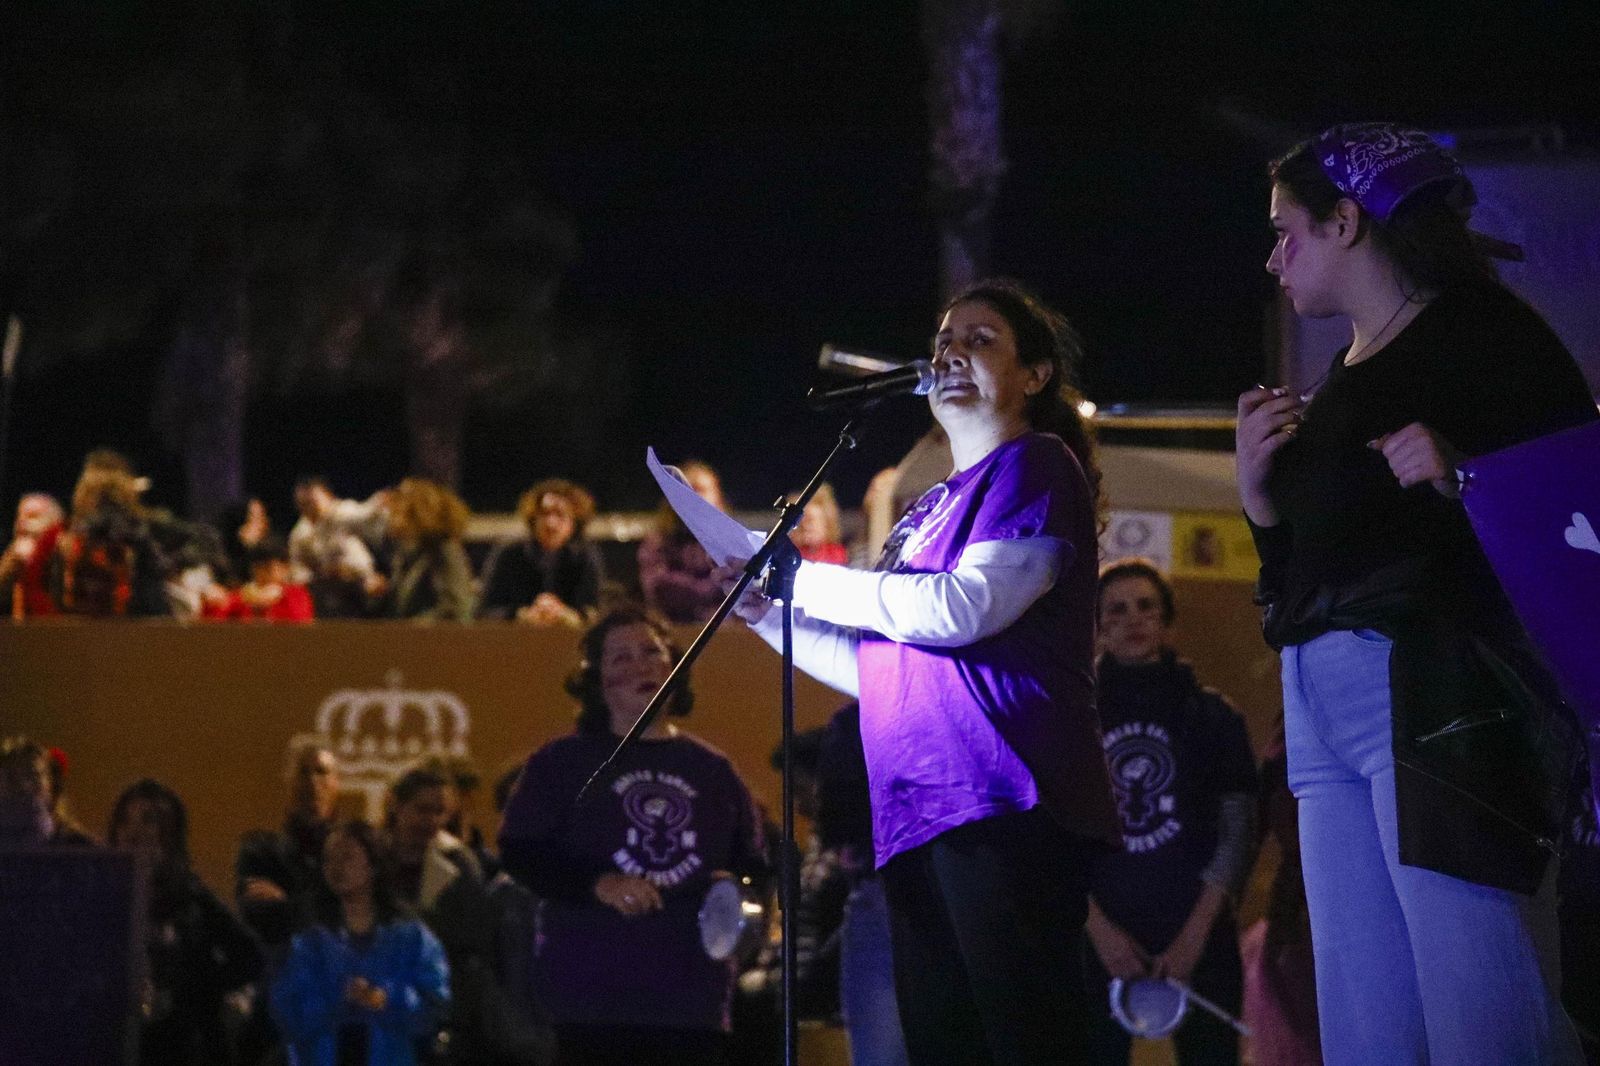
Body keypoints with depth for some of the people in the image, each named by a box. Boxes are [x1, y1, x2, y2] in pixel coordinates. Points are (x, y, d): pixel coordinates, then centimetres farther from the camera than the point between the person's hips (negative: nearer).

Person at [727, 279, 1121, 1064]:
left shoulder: (1035, 466, 2)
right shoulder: (930, 510, 27)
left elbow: (964, 607, -12)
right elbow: (880, 672, 28)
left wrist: (805, 579, -3)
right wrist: (768, 615, 17)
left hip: (1003, 800, -9)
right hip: (921, 815, 9)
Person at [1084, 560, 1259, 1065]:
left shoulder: (1211, 716, 8)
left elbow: (1238, 832, 3)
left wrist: (1196, 932, -7)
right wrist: (1098, 928, -8)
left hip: (1198, 937, 0)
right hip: (1105, 938, 0)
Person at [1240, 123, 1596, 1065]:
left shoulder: (1477, 331, 1)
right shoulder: (1344, 379, 26)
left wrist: (1463, 478, -22)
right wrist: (1258, 487, 14)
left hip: (1441, 693, -9)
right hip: (1325, 705, 9)